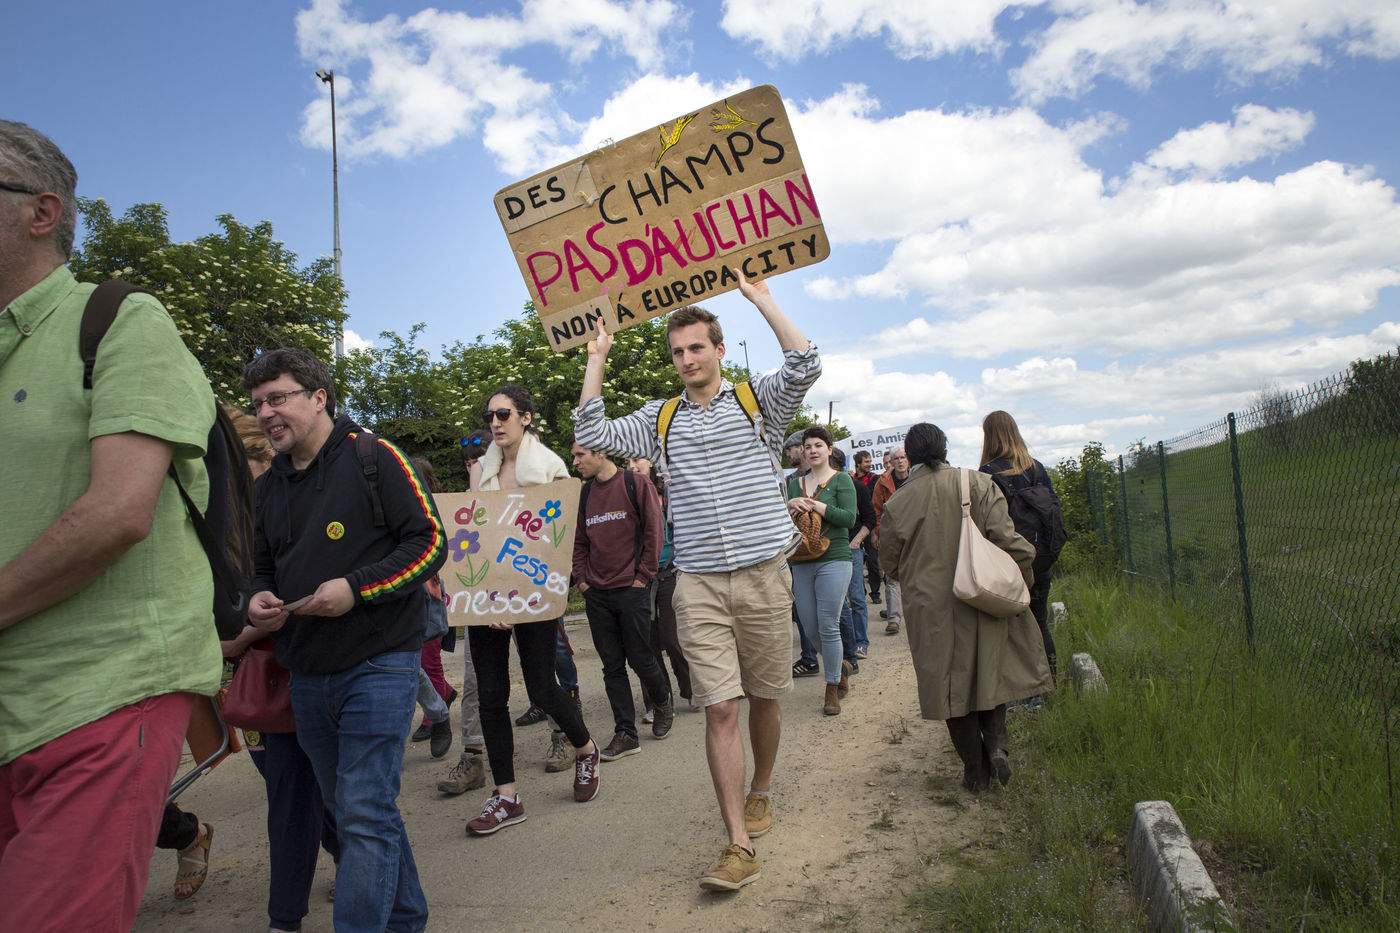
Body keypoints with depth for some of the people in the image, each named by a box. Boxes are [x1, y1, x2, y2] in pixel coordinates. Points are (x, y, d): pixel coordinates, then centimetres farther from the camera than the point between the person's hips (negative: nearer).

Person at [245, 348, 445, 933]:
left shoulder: (372, 457, -6)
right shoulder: (269, 486, 14)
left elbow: (430, 542, -10)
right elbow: (263, 569, 22)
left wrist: (356, 588, -19)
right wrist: (258, 600, -1)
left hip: (378, 665, -7)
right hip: (306, 676, 7)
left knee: (365, 815, -8)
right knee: (351, 811, 16)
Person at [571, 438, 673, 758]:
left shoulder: (635, 484, -5)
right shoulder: (584, 494, 11)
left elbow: (654, 531, -6)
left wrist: (642, 576, -8)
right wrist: (581, 578, 7)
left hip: (631, 590, -5)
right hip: (596, 594, 5)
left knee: (639, 658, 2)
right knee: (612, 666, 5)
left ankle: (663, 702, 31)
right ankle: (625, 734, 12)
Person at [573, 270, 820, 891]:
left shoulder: (758, 400, 5)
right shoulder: (660, 418, 11)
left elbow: (806, 367, -13)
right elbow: (592, 436, 4)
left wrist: (761, 299, -7)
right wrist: (597, 359, 6)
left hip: (764, 574, -1)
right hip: (699, 584, 1)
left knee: (765, 698, 12)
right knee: (719, 708, -5)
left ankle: (760, 793, 37)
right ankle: (740, 844, 1)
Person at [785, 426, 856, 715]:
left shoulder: (841, 480, 1)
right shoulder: (796, 483, 15)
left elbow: (849, 517, -12)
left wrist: (814, 505, -16)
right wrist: (790, 505, -11)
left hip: (833, 561, -5)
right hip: (801, 563, 5)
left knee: (828, 626, -4)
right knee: (810, 630, 7)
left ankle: (832, 689, 12)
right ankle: (841, 665, 35)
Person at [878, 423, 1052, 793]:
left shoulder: (898, 502, -6)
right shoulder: (979, 484, -7)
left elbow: (889, 561, 3)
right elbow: (1008, 540, -11)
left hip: (931, 610, 0)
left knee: (952, 683, 9)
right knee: (989, 670, 20)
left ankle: (976, 771, 17)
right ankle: (996, 741, 1)